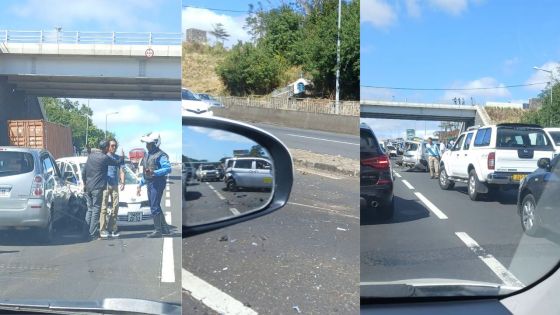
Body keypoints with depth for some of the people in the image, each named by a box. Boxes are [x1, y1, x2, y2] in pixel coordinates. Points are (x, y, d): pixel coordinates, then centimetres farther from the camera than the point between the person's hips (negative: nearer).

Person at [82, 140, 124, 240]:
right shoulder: (105, 158, -11)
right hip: (97, 188, -7)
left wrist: (84, 183, 23)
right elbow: (118, 163, 1)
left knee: (89, 209, 14)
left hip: (88, 187, 7)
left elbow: (83, 171, 13)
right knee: (96, 210, -1)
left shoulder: (91, 156, 9)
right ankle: (93, 233, 0)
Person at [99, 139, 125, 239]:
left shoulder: (118, 158, 16)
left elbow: (121, 171, 11)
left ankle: (112, 229, 7)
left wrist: (122, 183, -2)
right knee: (104, 207, -7)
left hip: (115, 185, 4)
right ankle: (102, 230, -6)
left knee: (115, 207, 1)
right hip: (105, 184, -4)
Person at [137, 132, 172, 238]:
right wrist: (140, 184, 23)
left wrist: (154, 172, -34)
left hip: (157, 183, -9)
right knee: (154, 206, 14)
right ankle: (164, 228, 25)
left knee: (154, 207, -6)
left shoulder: (160, 155, -14)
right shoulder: (147, 155, 15)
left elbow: (168, 168, -26)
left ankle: (158, 230, 4)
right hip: (149, 183, 9)